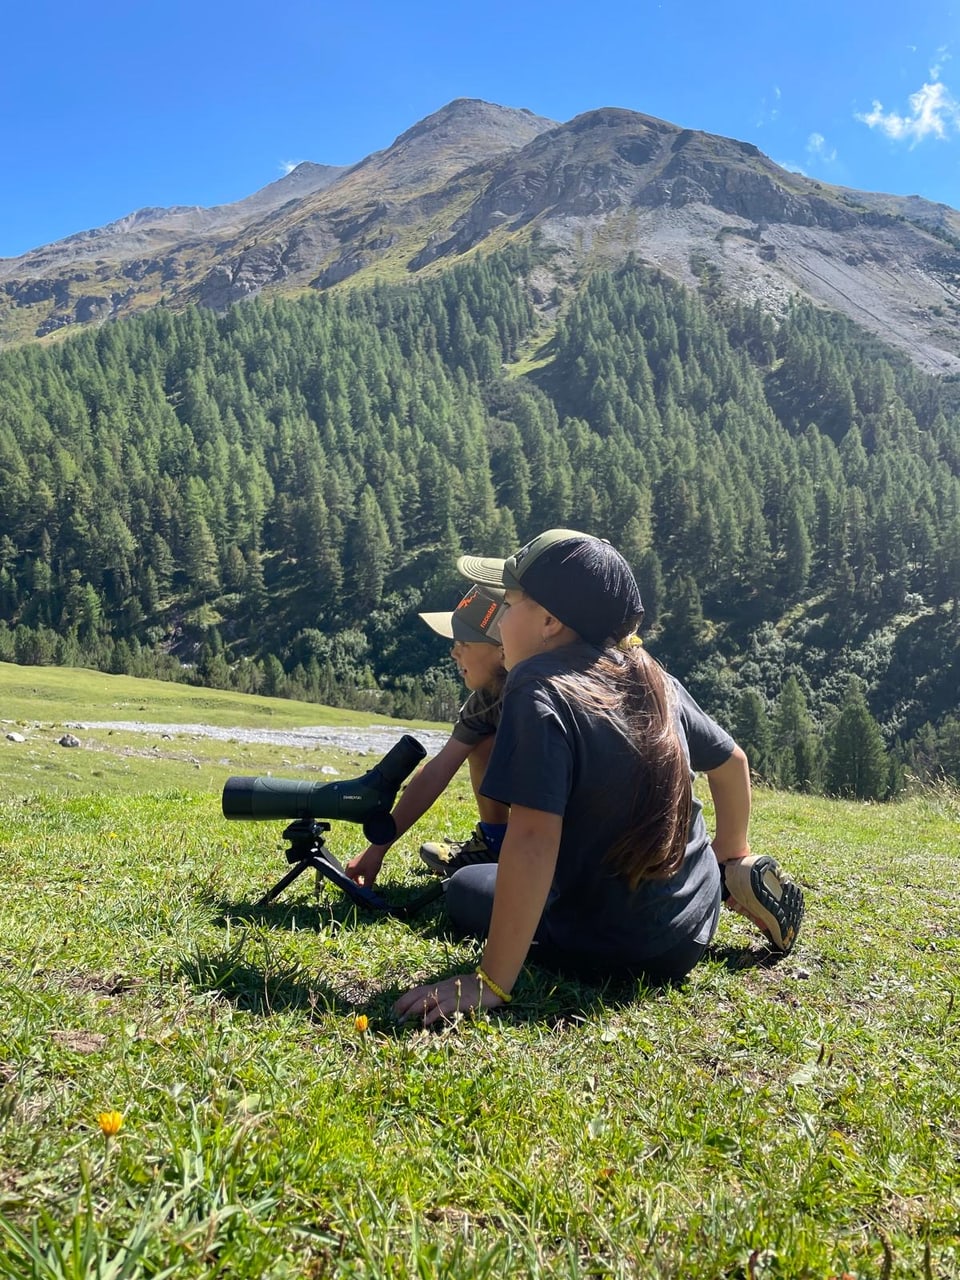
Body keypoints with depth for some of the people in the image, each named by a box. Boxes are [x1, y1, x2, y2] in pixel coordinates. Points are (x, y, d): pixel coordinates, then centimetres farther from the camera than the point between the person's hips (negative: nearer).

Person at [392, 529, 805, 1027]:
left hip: (611, 947, -5)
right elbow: (732, 761, 12)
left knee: (465, 887, 17)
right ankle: (734, 882, 16)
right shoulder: (652, 678, -1)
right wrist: (731, 857, 28)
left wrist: (490, 984, -28)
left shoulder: (540, 691, -23)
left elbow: (533, 840, -31)